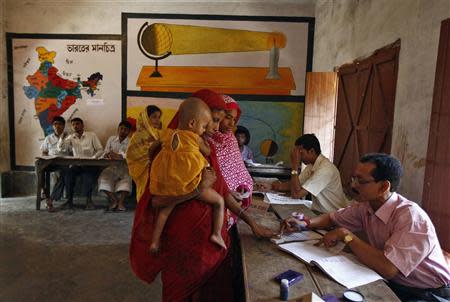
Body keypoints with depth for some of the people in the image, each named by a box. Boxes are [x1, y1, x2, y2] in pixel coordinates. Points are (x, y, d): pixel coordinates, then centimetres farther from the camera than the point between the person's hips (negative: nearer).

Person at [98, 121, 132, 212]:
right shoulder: (111, 139, 13)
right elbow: (105, 153, 8)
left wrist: (119, 156, -36)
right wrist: (107, 155, -19)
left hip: (124, 167, -3)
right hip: (112, 166, 3)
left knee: (126, 178, -32)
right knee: (103, 177, -24)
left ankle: (121, 201, -24)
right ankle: (114, 199, -14)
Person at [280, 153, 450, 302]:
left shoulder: (410, 217, -27)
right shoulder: (366, 206, -5)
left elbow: (387, 268, -35)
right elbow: (332, 218, 11)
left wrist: (346, 235, -24)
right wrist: (305, 223, -8)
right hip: (391, 283, 6)